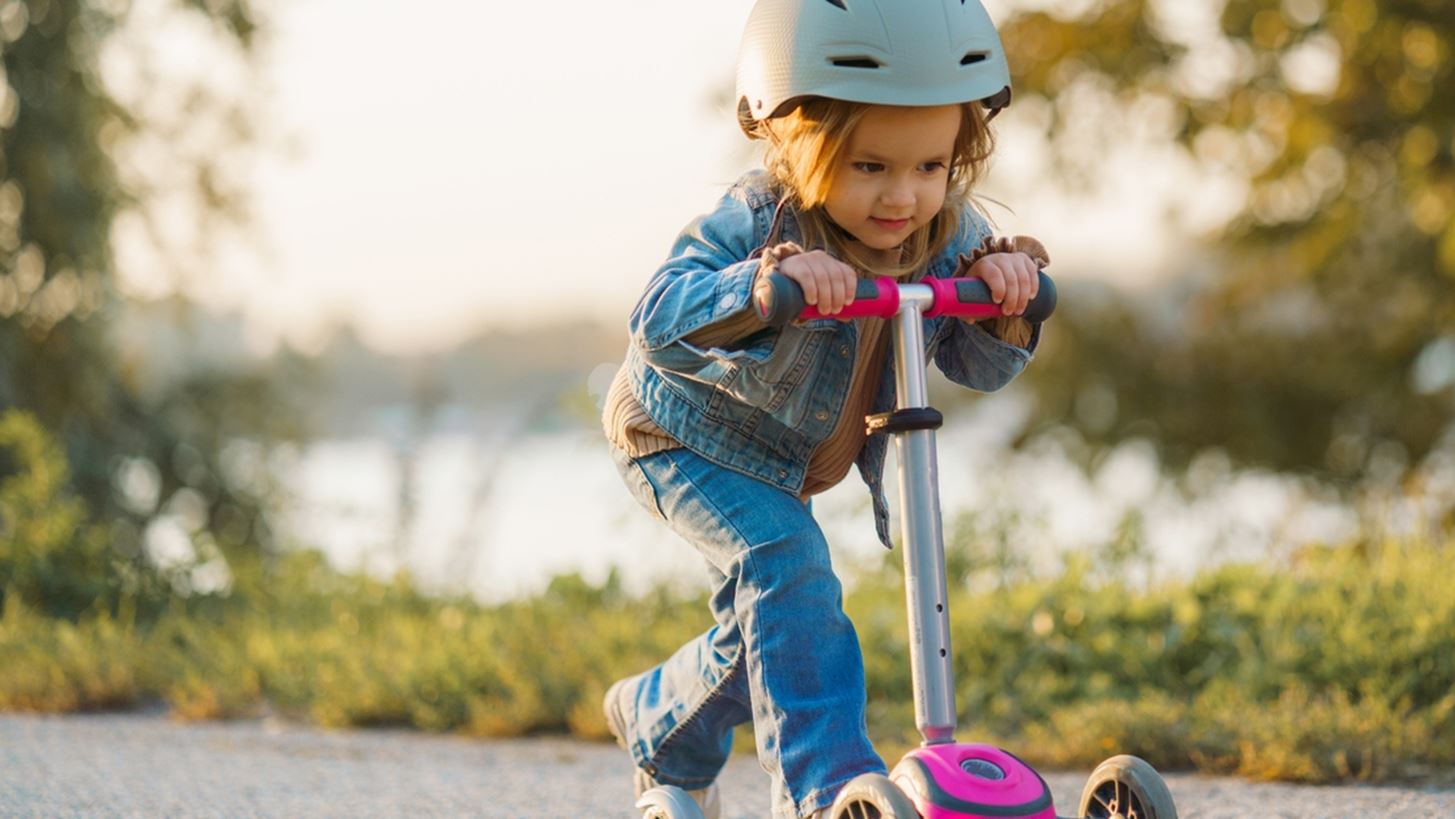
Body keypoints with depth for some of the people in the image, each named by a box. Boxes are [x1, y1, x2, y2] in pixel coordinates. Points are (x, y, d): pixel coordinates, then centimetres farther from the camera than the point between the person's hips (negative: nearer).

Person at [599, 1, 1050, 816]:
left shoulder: (949, 234, -16)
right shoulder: (757, 223, -33)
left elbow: (979, 365, -14)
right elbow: (658, 325, -44)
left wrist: (1004, 298, -36)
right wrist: (759, 288, -61)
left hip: (794, 465, 7)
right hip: (688, 440, -7)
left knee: (766, 626, 18)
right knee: (786, 567, -30)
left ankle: (657, 719, 47)